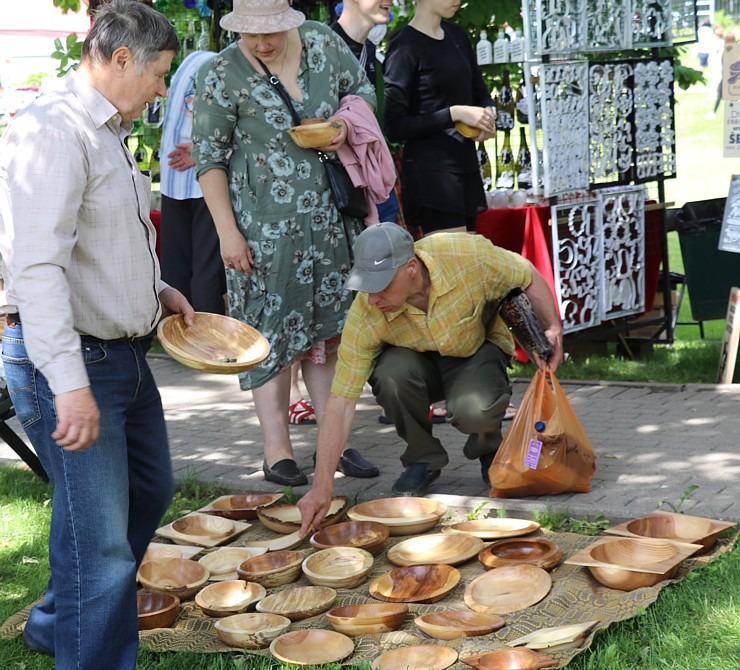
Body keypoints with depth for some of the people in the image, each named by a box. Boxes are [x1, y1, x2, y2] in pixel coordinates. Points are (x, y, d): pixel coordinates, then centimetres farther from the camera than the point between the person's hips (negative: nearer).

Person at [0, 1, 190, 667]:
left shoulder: (107, 133, 13)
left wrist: (157, 288, 15)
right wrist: (70, 385, -31)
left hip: (123, 353, 11)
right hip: (68, 359, -11)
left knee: (149, 491, 24)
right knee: (100, 534, -6)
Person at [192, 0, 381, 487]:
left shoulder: (324, 42, 1)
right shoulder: (223, 76, -10)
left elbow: (362, 89, 18)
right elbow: (209, 158, -6)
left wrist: (345, 120, -5)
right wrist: (228, 232, -10)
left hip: (329, 215, 4)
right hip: (264, 223, -4)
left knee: (329, 328, 9)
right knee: (274, 333, -2)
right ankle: (277, 451, 7)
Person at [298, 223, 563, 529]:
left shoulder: (468, 255, -32)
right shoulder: (364, 316, -29)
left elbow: (529, 277, -11)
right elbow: (341, 402, -26)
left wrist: (553, 328, -23)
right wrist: (321, 487, -31)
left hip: (478, 349, -1)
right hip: (420, 361, 1)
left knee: (472, 410, -34)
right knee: (391, 373, -34)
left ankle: (488, 447, 5)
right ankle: (423, 458, -6)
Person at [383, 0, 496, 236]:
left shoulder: (457, 35, 12)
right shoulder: (405, 47, -9)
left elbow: (481, 94, 24)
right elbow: (395, 127, -12)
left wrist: (488, 115, 1)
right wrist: (454, 113, -18)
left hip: (466, 162, 8)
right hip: (430, 169, -7)